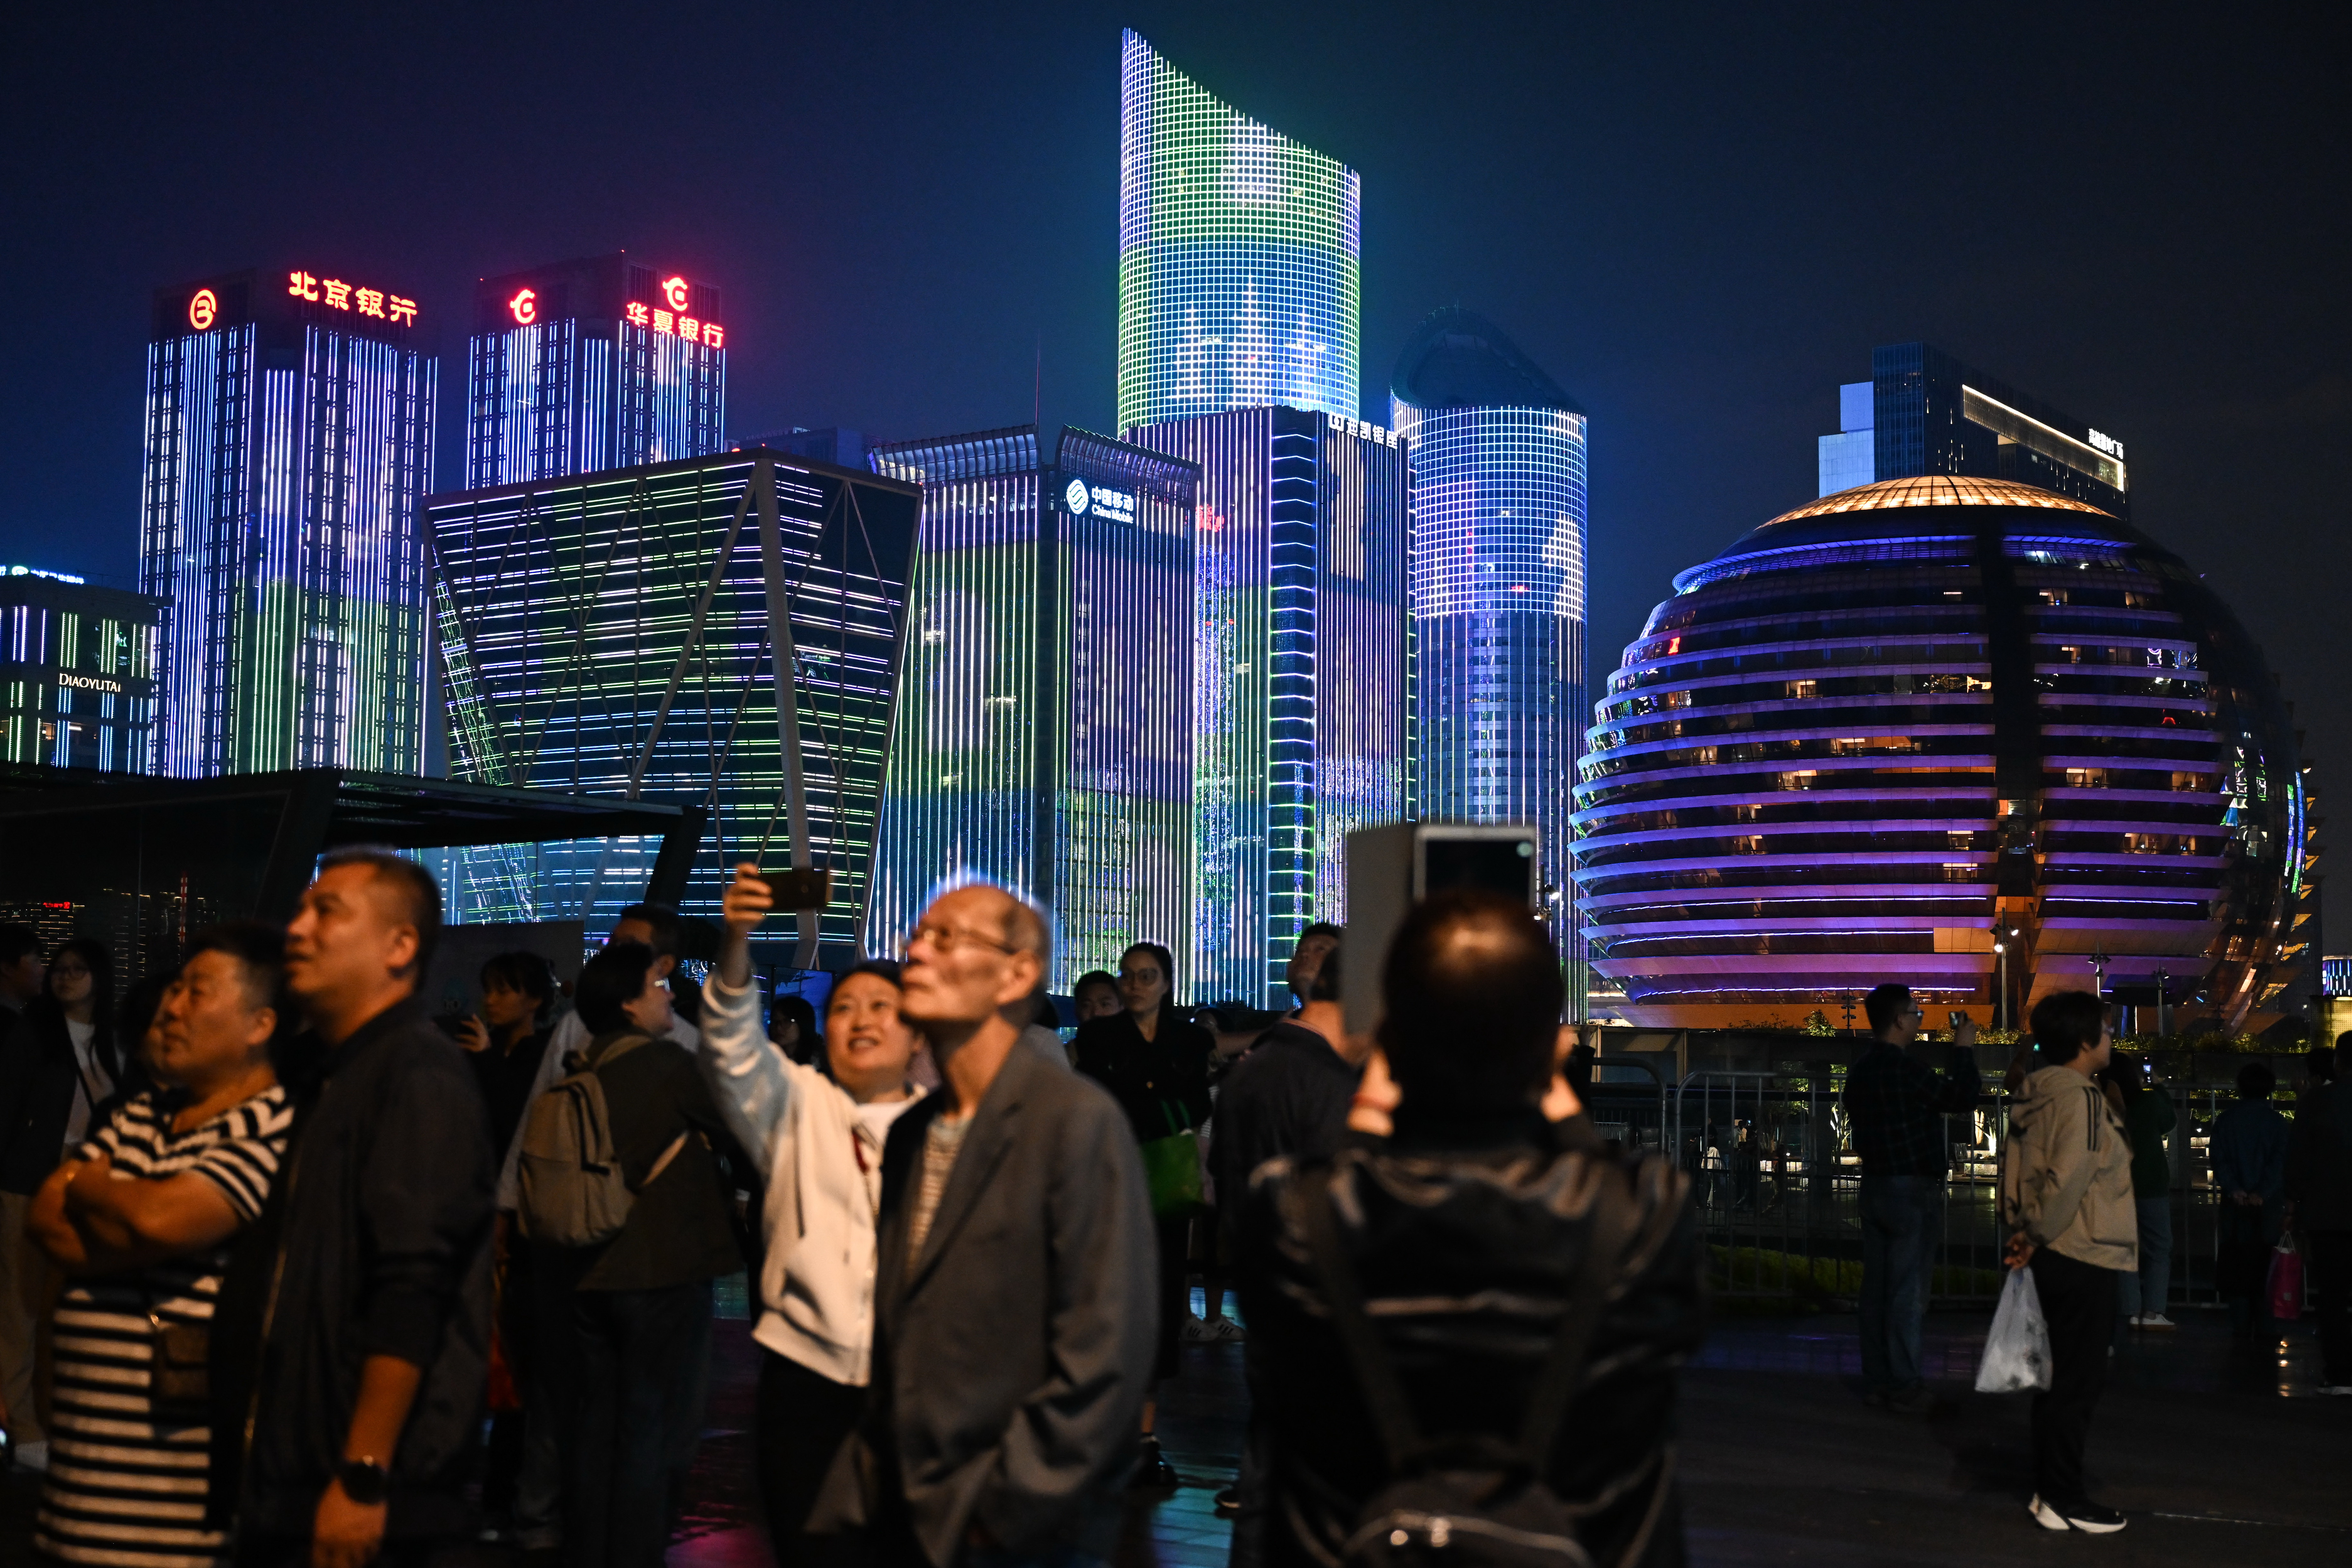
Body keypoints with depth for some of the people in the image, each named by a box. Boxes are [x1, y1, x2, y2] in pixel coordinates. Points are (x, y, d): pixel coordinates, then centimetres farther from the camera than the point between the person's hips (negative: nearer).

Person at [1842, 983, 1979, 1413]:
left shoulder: (1860, 1069, 9)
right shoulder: (1904, 1069, -19)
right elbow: (1962, 1098, -13)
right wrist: (1964, 1050, -1)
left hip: (1875, 1185, 9)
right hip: (1912, 1189, -8)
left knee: (1877, 1288, 11)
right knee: (1908, 1292, -3)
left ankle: (1877, 1379, 16)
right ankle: (1905, 1386, -1)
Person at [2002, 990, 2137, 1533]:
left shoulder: (2037, 1093, 12)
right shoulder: (2078, 1096, -16)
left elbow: (2018, 1166, 14)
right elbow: (2071, 1174, -24)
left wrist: (2025, 1229, 8)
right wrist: (2038, 1234, -13)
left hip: (2054, 1254, 9)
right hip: (2083, 1254, -9)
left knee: (2058, 1375, 14)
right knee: (2078, 1381, -3)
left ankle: (2051, 1489, 20)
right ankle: (2063, 1499, 2)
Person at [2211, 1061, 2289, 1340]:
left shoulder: (2226, 1119, 3)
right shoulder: (2276, 1121, 0)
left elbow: (2219, 1159, -4)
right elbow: (2280, 1161, -9)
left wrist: (2233, 1189, -11)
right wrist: (2262, 1193, -14)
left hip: (2235, 1204, 1)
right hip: (2268, 1205, -1)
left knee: (2236, 1265, 5)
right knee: (2265, 1266, 4)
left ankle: (2241, 1325, 0)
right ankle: (2263, 1326, 0)